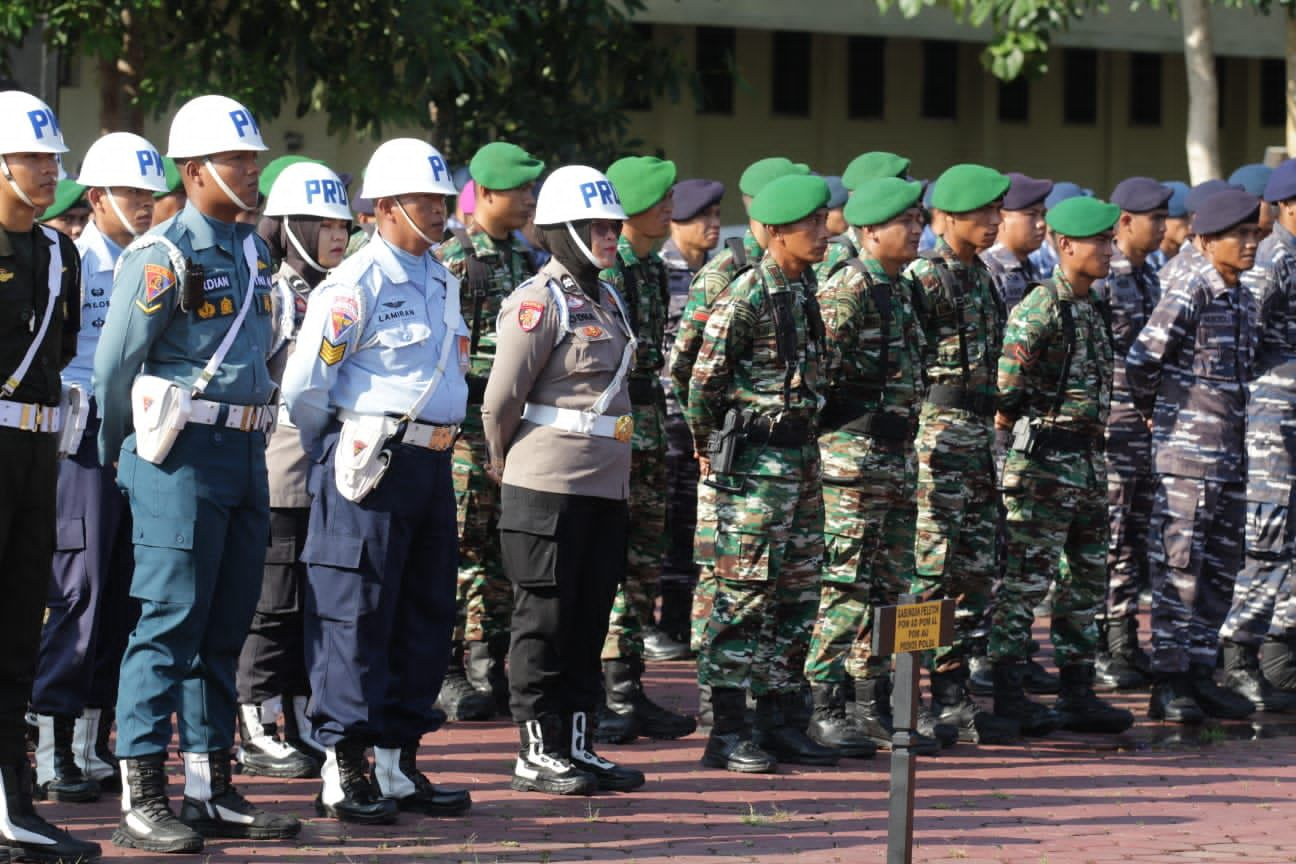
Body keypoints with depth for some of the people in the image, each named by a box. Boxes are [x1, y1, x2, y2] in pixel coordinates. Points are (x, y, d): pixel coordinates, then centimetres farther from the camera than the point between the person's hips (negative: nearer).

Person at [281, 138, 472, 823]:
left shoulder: (442, 281, 15)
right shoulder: (356, 284, -11)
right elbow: (303, 385, -10)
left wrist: (435, 448, 18)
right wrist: (337, 456, 3)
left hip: (431, 460, 8)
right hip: (372, 467, -8)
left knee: (426, 617, 10)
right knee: (356, 617, -5)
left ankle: (398, 766, 18)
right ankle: (343, 772, -2)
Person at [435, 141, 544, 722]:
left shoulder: (525, 261, 15)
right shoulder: (450, 260, -7)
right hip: (467, 420, -7)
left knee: (502, 548, 8)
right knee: (459, 545, -5)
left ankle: (487, 668, 14)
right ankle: (446, 675, -1)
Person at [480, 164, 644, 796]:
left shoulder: (608, 299, 15)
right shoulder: (540, 301, -11)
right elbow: (500, 399, -11)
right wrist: (507, 465, 3)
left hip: (606, 486, 8)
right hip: (548, 484, -8)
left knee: (589, 620, 11)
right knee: (545, 620, -2)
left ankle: (577, 745, 17)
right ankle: (536, 753, 3)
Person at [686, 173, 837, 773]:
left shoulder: (805, 289, 11)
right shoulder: (748, 295, -14)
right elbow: (705, 377, -12)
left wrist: (805, 441, 18)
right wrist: (710, 447, -1)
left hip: (800, 454, 8)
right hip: (754, 462, -8)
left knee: (797, 594, 10)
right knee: (745, 594, -6)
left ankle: (782, 722, 17)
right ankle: (728, 733, -2)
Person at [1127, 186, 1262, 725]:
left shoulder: (1241, 299, 13)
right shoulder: (1189, 290, -13)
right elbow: (1141, 363, -15)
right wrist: (1154, 412, 0)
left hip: (1230, 455, 8)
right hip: (1187, 452, -8)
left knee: (1222, 569, 10)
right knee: (1179, 568, -4)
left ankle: (1200, 675, 17)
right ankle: (1168, 684, -1)